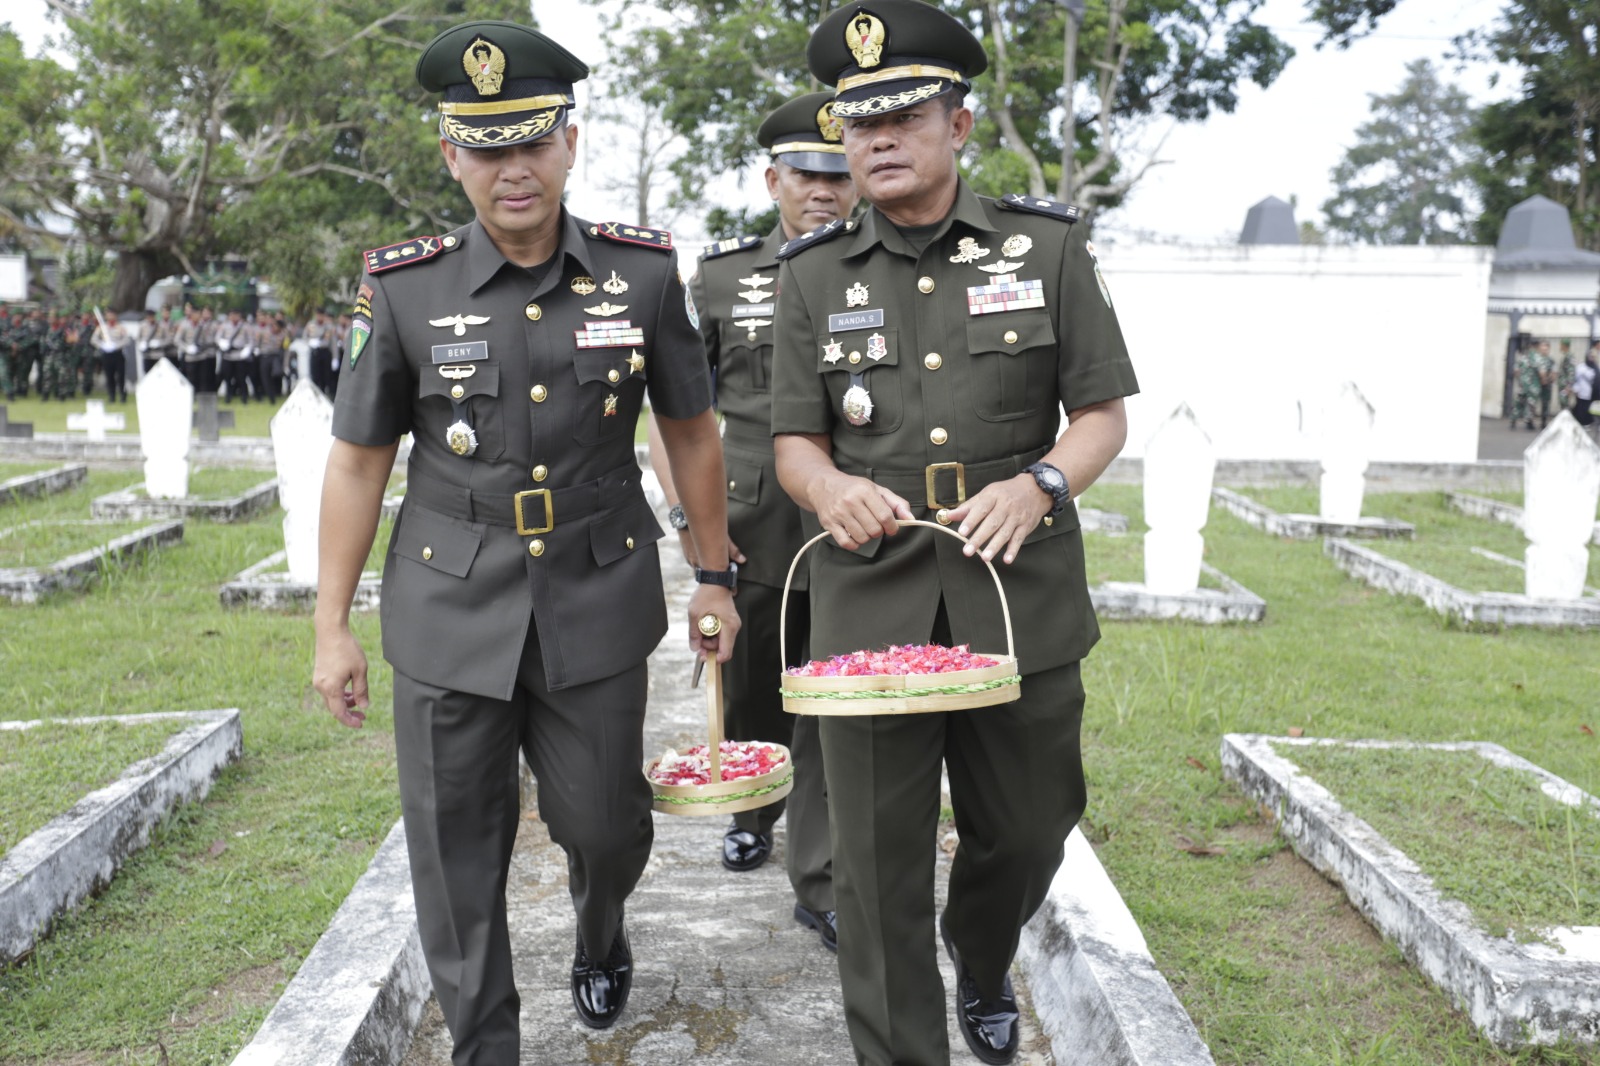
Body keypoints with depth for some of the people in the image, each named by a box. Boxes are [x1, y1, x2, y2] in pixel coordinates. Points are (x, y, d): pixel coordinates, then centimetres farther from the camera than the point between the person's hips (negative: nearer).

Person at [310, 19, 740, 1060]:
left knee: (605, 822, 12)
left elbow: (692, 430, 6)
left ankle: (602, 935, 48)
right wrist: (333, 628, 2)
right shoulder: (405, 290, -6)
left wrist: (716, 577, 9)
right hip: (451, 613, 0)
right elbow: (357, 461, 2)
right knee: (457, 855, 5)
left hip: (598, 602, 1)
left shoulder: (645, 271, -5)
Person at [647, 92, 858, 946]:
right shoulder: (722, 274, 4)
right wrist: (685, 514, -4)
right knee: (747, 694, 16)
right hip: (746, 536, 1)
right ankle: (751, 813, 44)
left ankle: (820, 883, 11)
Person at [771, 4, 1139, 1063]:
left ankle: (984, 968, 49)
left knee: (1026, 831, 16)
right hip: (871, 602, 0)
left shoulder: (1048, 244, 1)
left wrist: (1040, 484, -18)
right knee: (879, 865, 3)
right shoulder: (814, 272, 5)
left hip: (1020, 597, 0)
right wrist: (827, 487, -18)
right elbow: (795, 439, 6)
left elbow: (1103, 413, 3)